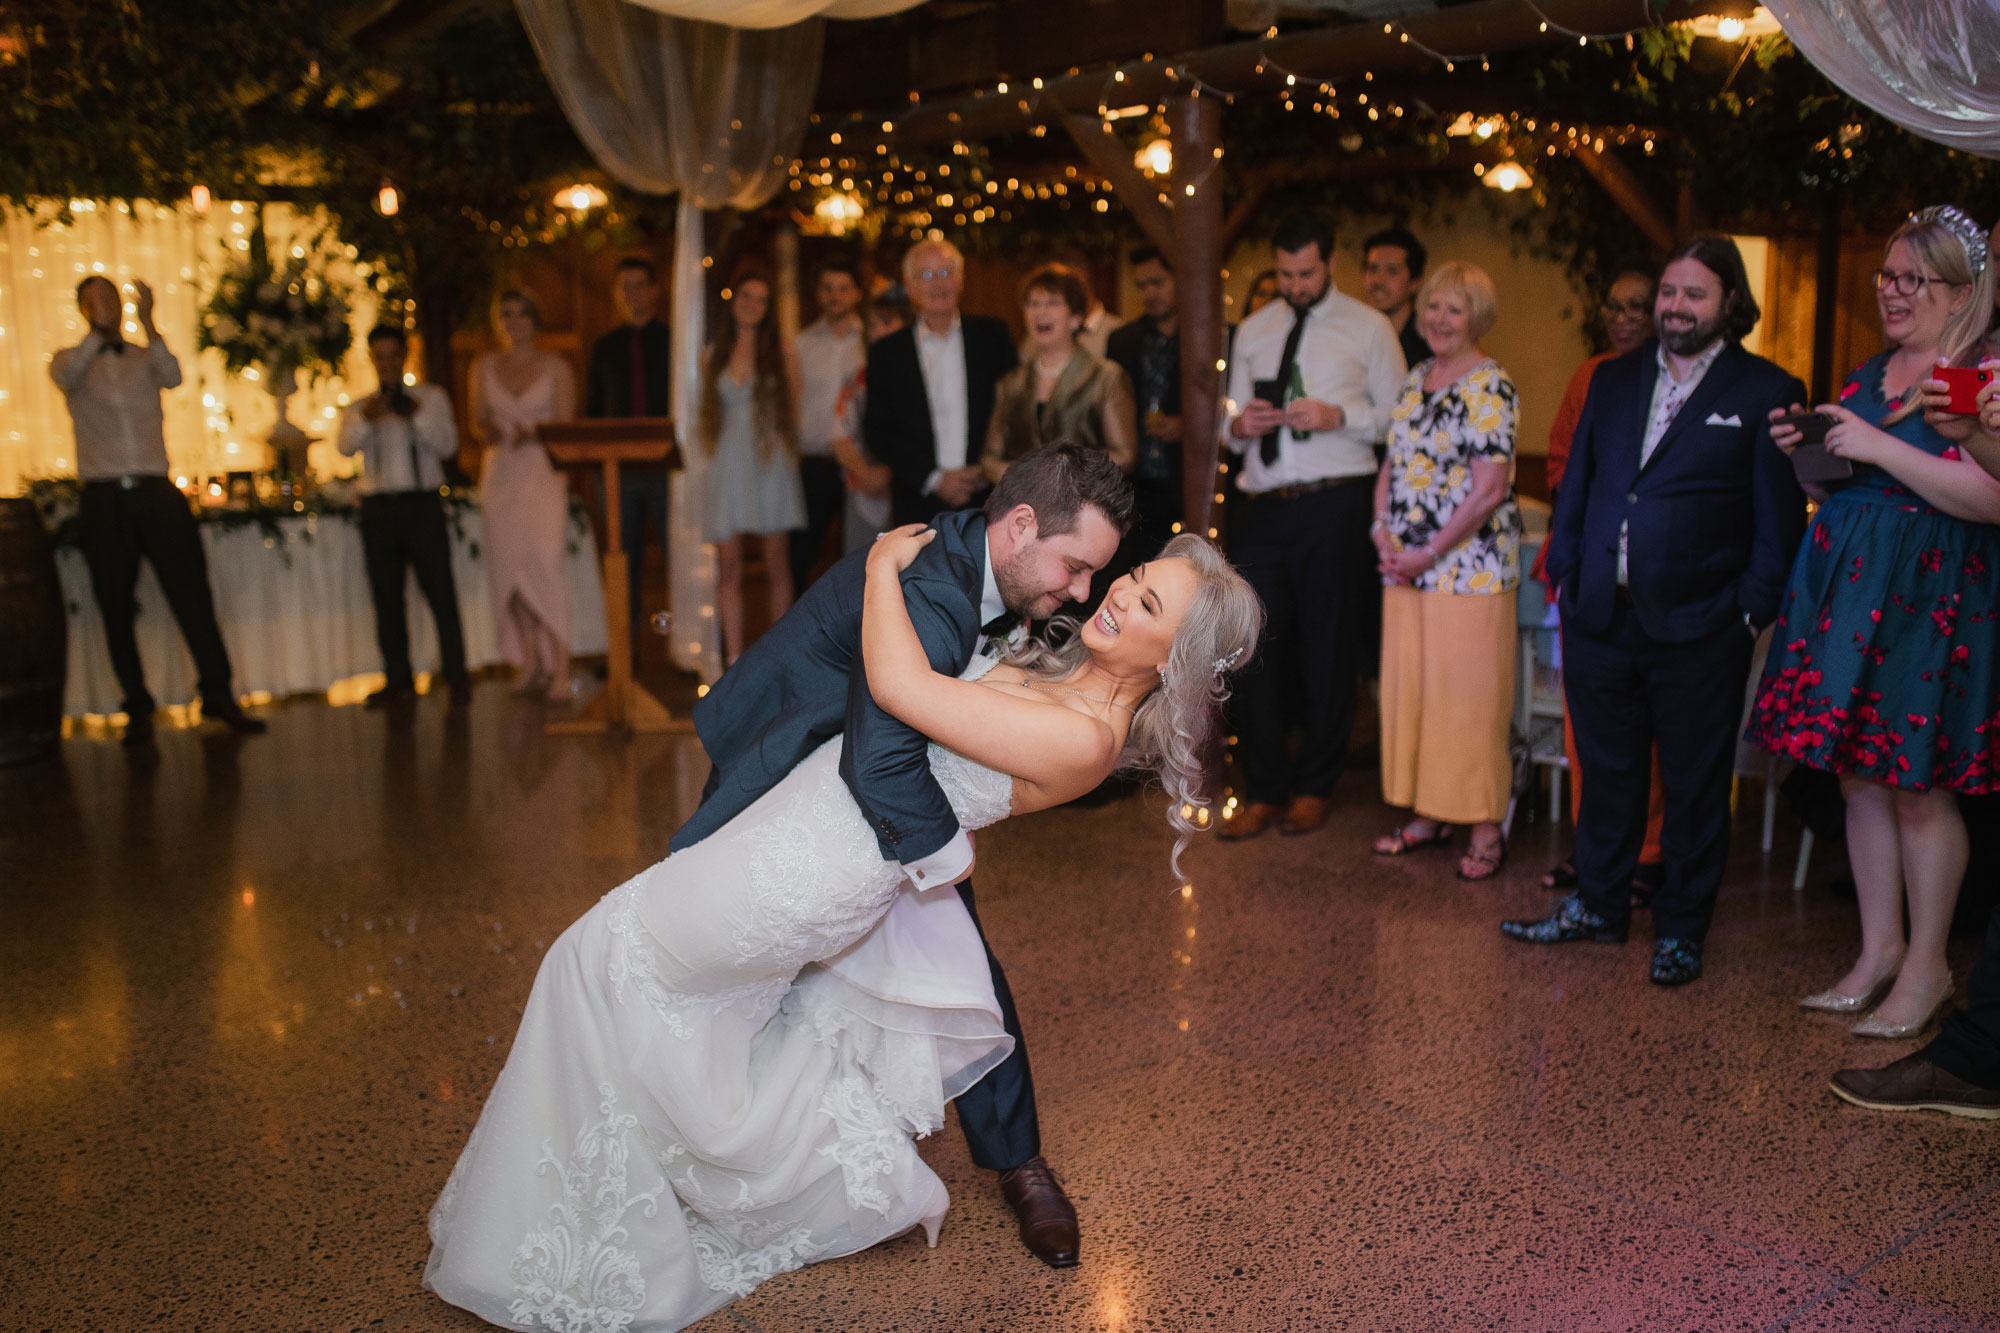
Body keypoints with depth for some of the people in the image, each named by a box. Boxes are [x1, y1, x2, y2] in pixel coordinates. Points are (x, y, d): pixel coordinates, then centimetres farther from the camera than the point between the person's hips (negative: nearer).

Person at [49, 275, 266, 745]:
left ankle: (217, 695, -1)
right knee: (116, 609, 3)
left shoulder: (145, 358, 13)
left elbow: (173, 378, -9)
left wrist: (147, 322, -18)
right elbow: (66, 376, -13)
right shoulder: (71, 360, 10)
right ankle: (137, 710, 11)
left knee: (192, 595, -6)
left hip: (157, 492, 0)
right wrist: (99, 331, -23)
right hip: (104, 499, 0)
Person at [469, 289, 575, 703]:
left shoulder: (555, 366, 5)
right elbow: (477, 420, 13)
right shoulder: (484, 366, 13)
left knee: (546, 559, -16)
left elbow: (566, 424, 0)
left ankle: (560, 668, -17)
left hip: (544, 470, -3)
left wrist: (533, 434, -19)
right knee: (510, 564, 1)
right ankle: (530, 661, 12)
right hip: (501, 471, 3)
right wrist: (487, 432, -10)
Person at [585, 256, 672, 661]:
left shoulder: (675, 341, 7)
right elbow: (591, 409, 17)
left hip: (667, 465, -3)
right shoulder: (605, 348, 15)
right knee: (623, 560, 4)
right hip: (618, 469, 3)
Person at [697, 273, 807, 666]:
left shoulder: (780, 351, 6)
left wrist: (786, 444, 2)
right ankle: (734, 659, 3)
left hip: (770, 465, -1)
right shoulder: (715, 354, 11)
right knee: (728, 570, -2)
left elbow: (794, 411, 9)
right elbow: (706, 413, 16)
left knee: (777, 567, 1)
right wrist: (709, 446, 3)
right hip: (727, 468, 2)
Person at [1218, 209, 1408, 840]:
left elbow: (1399, 419, 1)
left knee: (1329, 650, 4)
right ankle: (1264, 792, 12)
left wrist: (1339, 416, -14)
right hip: (1263, 505, 3)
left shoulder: (1368, 328, 5)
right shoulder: (1252, 332, 16)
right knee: (1255, 647, 0)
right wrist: (1240, 426, -5)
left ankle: (1314, 787, 20)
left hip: (1335, 506, -3)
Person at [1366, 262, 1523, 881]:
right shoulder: (1413, 381, 13)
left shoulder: (1491, 388, -9)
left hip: (1469, 566, -7)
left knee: (1469, 696, -3)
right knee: (1408, 689, 10)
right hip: (1405, 568, 7)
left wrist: (1428, 553, -16)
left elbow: (1489, 489, -15)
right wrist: (1382, 530, -1)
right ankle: (1428, 814, 23)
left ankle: (1486, 829, 8)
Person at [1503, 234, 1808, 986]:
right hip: (1601, 619, 4)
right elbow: (1576, 486, 14)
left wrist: (1751, 610, -10)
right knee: (1606, 772, 15)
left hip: (1699, 632, -4)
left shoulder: (1766, 393, -2)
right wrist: (1566, 577, 6)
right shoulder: (1613, 380, 12)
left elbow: (1780, 520, -3)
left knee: (1694, 787, 8)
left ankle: (1682, 930, 22)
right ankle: (1598, 904, 31)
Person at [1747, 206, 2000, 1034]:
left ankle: (1927, 965, 13)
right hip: (1847, 584, 7)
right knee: (1859, 777, 10)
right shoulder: (1869, 373, 15)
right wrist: (1804, 453, 3)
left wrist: (1877, 446, -20)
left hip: (1931, 597, -7)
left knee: (1917, 787, -1)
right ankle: (1879, 949, 21)